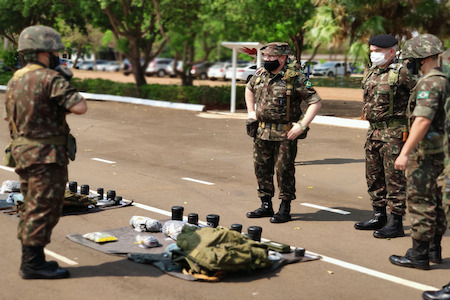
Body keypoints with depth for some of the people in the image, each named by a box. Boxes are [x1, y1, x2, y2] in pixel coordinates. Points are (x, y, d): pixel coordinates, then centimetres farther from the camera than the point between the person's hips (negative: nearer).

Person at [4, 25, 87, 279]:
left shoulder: (15, 80, 12)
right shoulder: (50, 78, -16)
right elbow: (80, 107, -22)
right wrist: (70, 91, -6)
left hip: (24, 152, 9)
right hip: (46, 154, -9)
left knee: (32, 209, 17)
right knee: (44, 209, -3)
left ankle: (31, 260, 24)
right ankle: (33, 263, 2)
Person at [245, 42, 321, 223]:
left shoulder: (295, 78, -13)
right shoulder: (260, 74, 5)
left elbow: (315, 102, -12)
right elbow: (249, 89, 28)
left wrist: (302, 125, -18)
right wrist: (250, 111, 17)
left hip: (285, 134, -6)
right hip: (262, 132, 6)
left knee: (284, 170, 1)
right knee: (261, 168, 11)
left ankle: (285, 209, 12)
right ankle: (266, 206, 24)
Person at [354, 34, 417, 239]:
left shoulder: (400, 72, -12)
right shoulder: (371, 73, 12)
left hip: (394, 133, -8)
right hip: (374, 131, 8)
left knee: (395, 178, -3)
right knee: (374, 176, 15)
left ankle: (396, 223, 3)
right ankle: (379, 216, 28)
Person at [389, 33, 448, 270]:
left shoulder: (430, 83, -18)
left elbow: (422, 120, -27)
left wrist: (405, 153, -27)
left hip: (426, 152, -10)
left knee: (420, 201, -4)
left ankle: (419, 254, 1)